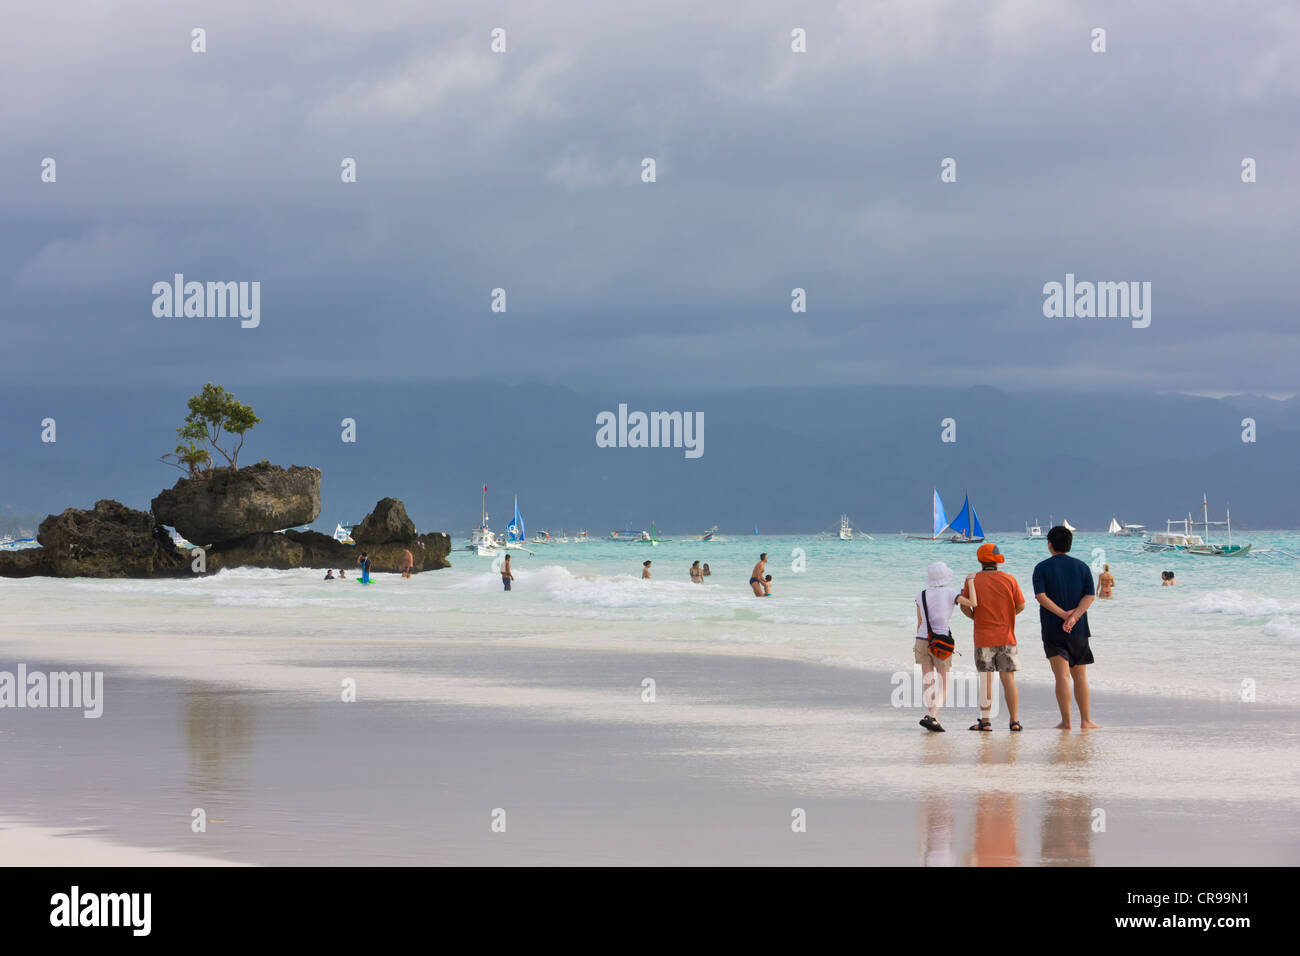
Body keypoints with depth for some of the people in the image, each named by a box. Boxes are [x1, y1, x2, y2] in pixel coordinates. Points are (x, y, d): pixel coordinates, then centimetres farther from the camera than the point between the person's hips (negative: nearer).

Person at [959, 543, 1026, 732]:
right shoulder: (1009, 580, -4)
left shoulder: (972, 581, -3)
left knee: (986, 680, 5)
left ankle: (985, 721, 5)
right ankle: (1015, 721, 0)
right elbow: (1021, 605, 0)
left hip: (983, 638, 0)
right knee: (1009, 680, 3)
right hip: (1006, 638, 0)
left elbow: (964, 606, -1)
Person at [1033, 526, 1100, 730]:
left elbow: (1040, 596, -13)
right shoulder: (1082, 567, 7)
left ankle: (1066, 721, -13)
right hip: (1079, 629, 2)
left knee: (1062, 675, -7)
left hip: (1052, 629, -2)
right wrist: (1074, 616, -14)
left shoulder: (1042, 568, 0)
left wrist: (1064, 614, -15)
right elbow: (1090, 595, -4)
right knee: (1080, 676, 12)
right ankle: (1086, 720, 12)